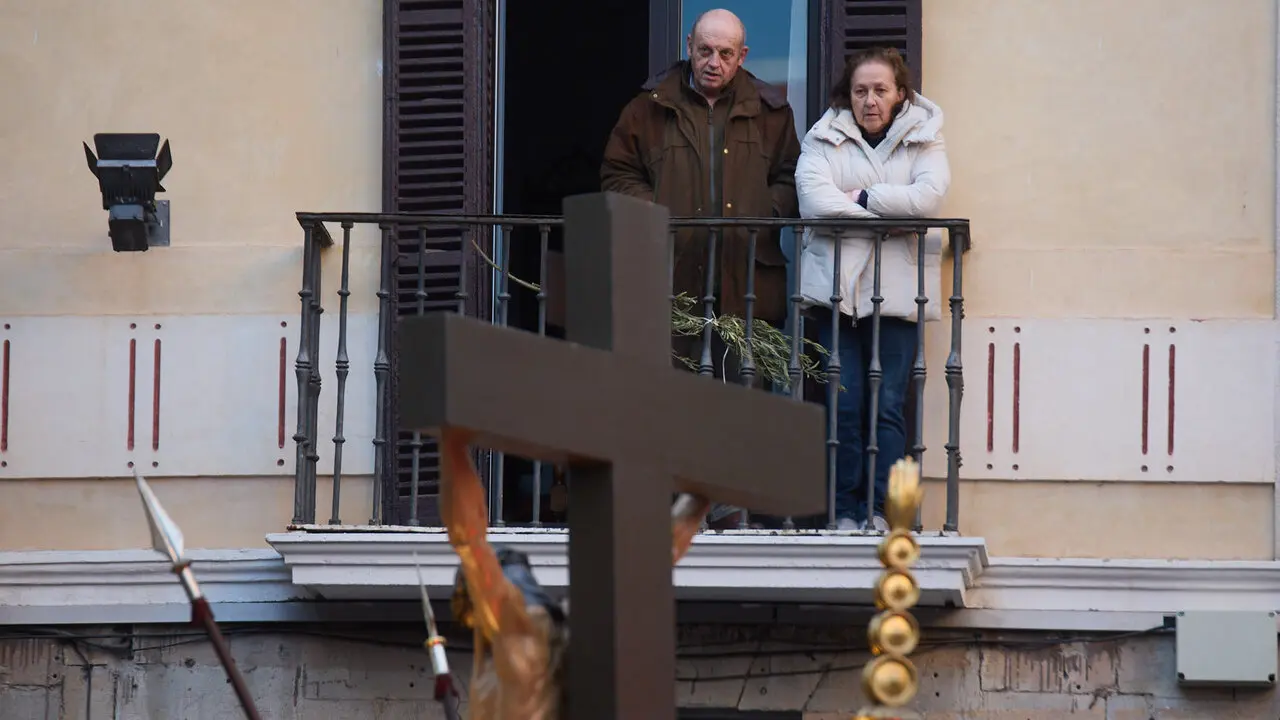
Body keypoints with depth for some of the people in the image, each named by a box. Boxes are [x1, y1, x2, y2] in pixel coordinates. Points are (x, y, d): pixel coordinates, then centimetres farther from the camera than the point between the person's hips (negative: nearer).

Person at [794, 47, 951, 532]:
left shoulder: (924, 138, 10)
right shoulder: (825, 138, 10)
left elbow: (928, 197, -8)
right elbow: (814, 199, -8)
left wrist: (861, 196, -6)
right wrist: (890, 214, -9)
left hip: (897, 288, 0)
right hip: (836, 284, 0)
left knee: (889, 403, -5)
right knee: (844, 402, -4)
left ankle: (880, 511, -1)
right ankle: (845, 511, 1)